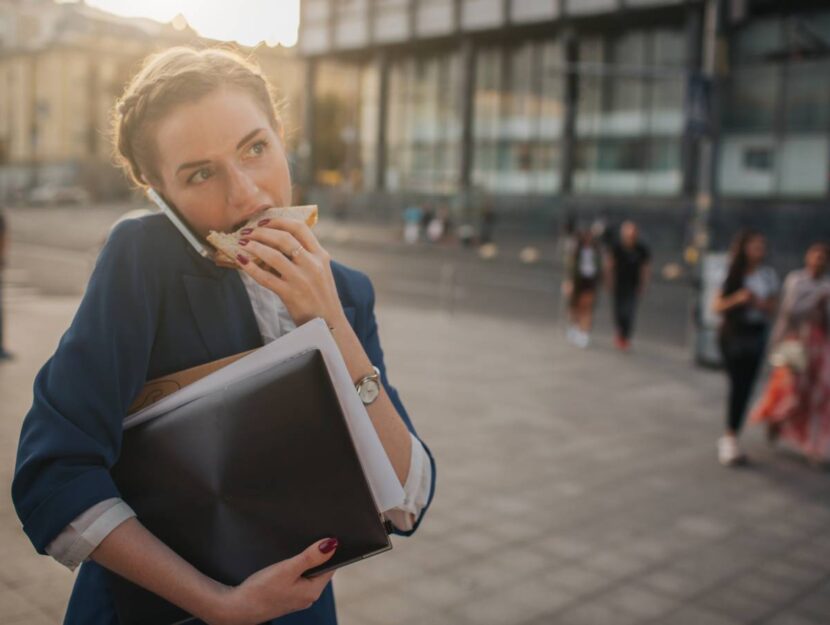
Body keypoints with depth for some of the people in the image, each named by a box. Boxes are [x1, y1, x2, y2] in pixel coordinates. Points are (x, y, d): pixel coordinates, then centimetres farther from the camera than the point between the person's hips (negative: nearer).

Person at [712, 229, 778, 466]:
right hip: (733, 333, -3)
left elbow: (771, 308, 6)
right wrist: (738, 299, -21)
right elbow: (718, 306, -3)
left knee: (746, 386, 3)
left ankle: (730, 437, 13)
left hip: (757, 334, 3)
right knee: (738, 383, -12)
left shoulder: (768, 274, 5)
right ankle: (730, 438, -8)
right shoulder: (731, 274, -3)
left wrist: (758, 302, -15)